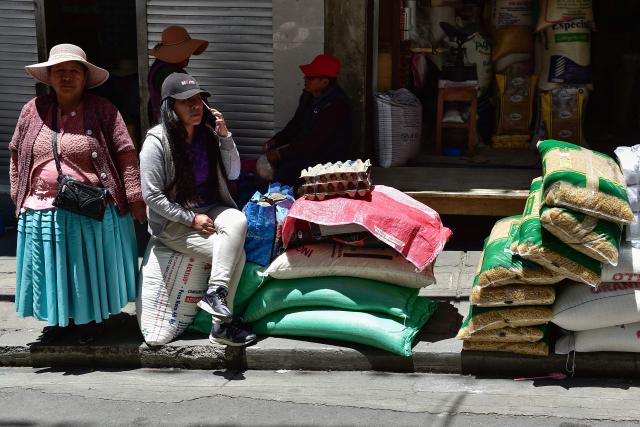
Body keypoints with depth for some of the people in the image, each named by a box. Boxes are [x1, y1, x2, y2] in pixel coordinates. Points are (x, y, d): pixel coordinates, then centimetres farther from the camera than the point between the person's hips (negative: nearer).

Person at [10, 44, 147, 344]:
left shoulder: (102, 110, -6)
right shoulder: (33, 110, 4)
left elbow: (125, 154, -7)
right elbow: (17, 155, 12)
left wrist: (135, 198, -10)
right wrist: (18, 197, 10)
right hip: (42, 212, 3)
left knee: (90, 269, 11)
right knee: (53, 271, 14)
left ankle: (91, 318, 32)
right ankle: (59, 318, 35)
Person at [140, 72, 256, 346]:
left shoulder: (208, 134, 2)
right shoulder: (156, 142, -14)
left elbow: (233, 173, 8)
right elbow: (152, 196, -14)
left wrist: (224, 135, -6)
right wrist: (191, 219, -17)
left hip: (210, 209, 5)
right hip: (173, 221, -5)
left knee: (238, 222, -30)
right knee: (235, 252, -23)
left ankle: (215, 293, -27)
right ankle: (222, 325, -14)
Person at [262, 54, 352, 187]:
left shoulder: (336, 105, -23)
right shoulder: (308, 96, 6)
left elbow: (315, 141, -26)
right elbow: (296, 124, 16)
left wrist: (281, 153, -24)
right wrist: (275, 141, -1)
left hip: (329, 159, -9)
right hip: (308, 151, 9)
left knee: (285, 172, -25)